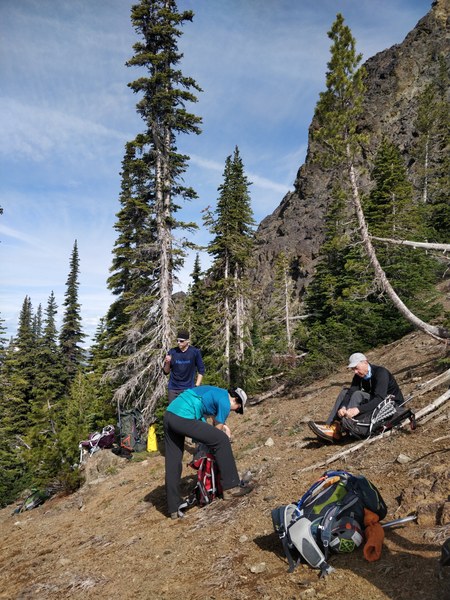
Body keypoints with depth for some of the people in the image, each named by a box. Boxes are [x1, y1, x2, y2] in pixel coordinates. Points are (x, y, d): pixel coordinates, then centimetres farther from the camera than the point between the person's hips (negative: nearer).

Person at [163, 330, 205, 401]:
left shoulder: (195, 352, -8)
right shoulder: (172, 352, -3)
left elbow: (201, 370, 0)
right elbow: (166, 372, 4)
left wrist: (196, 386, -4)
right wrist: (167, 363, -16)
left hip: (188, 388, -2)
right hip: (173, 389, 2)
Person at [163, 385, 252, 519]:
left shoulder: (217, 392, 25)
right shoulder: (225, 402, 0)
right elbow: (217, 431, 7)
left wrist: (222, 426, 28)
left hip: (169, 414, 10)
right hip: (183, 418, -10)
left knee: (173, 463, 15)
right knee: (222, 440, 0)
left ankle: (174, 509, 23)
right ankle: (231, 487, 6)